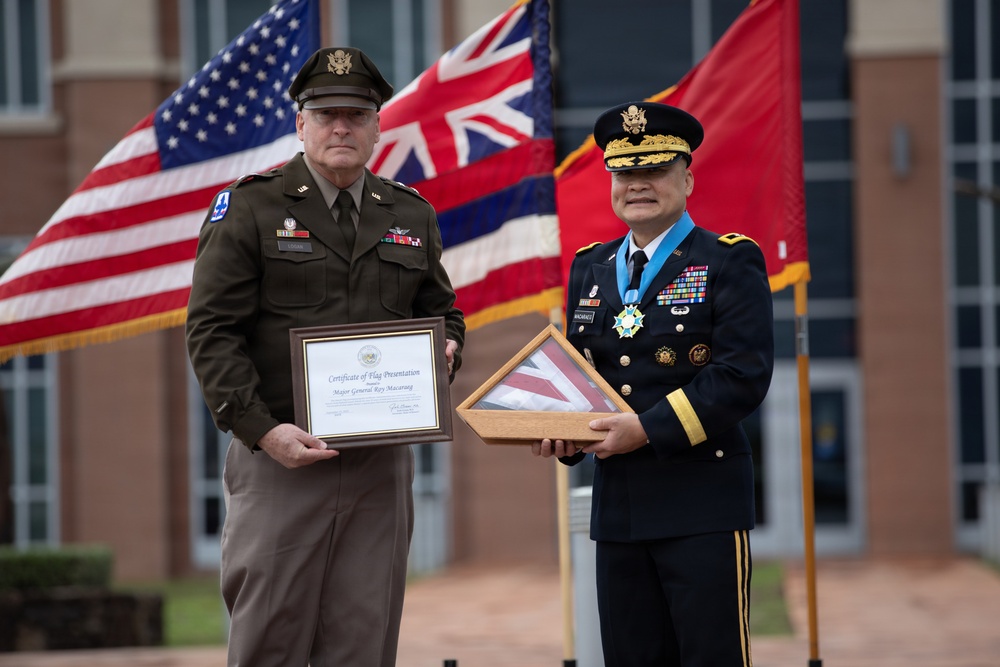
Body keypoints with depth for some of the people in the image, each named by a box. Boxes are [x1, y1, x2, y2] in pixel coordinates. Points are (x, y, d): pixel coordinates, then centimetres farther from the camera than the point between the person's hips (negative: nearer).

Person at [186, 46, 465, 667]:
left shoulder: (412, 215, 14)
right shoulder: (249, 208, 0)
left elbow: (441, 310, 24)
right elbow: (212, 332, -5)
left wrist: (445, 350, -1)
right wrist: (262, 430, -16)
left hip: (381, 466, 4)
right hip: (280, 457, -4)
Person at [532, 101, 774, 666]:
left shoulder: (729, 262, -3)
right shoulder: (590, 269, 16)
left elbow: (744, 375, -14)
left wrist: (649, 429, -19)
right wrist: (565, 434, -3)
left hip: (703, 504, -6)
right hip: (618, 507, 6)